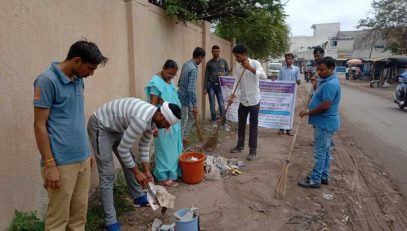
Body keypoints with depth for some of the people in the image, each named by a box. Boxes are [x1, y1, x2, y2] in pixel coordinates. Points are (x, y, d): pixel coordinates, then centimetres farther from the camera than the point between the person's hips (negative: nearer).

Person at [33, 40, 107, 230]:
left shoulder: (79, 81, 10)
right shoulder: (47, 81, -12)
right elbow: (39, 125, -12)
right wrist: (49, 165, -15)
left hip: (82, 159, 7)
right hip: (61, 162, -7)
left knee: (79, 214, 15)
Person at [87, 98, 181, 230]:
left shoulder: (154, 118, -7)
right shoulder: (142, 120, -36)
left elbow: (144, 145, 5)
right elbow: (123, 149, -28)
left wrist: (147, 171, 5)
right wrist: (137, 173, -17)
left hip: (116, 127, 9)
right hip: (100, 126, -9)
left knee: (130, 162, 16)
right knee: (107, 175, -9)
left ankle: (138, 197, 35)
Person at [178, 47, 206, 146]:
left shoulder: (186, 64, 6)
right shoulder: (193, 69, -24)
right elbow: (191, 89, -30)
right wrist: (195, 106, -26)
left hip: (184, 96, 10)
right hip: (184, 98, -10)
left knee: (192, 117, 22)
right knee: (182, 123, 2)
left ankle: (183, 137, 31)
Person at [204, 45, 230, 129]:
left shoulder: (224, 62, 5)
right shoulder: (209, 63, 2)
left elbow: (228, 71, 12)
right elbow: (206, 76, 3)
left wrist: (223, 74, -12)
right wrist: (205, 88, -1)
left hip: (220, 85, 1)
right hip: (211, 85, 0)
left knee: (222, 105, -2)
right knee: (212, 104, 4)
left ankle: (224, 123, 1)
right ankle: (214, 121, 17)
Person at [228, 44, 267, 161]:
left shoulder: (254, 63, -11)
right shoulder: (237, 66, 4)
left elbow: (264, 76, -24)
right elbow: (237, 82, 3)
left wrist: (251, 68, -33)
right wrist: (232, 95, -10)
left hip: (254, 100, -5)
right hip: (243, 100, 5)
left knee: (253, 126, 2)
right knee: (241, 125, 16)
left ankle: (253, 151, 11)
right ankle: (240, 146, 32)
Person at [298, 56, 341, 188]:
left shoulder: (331, 84, -21)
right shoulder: (326, 81, 13)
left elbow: (325, 106, -26)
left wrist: (308, 112, -17)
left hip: (325, 123, -11)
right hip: (325, 122, 11)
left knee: (320, 152, -3)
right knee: (325, 151, 16)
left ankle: (315, 180, 6)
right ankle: (324, 177, 26)